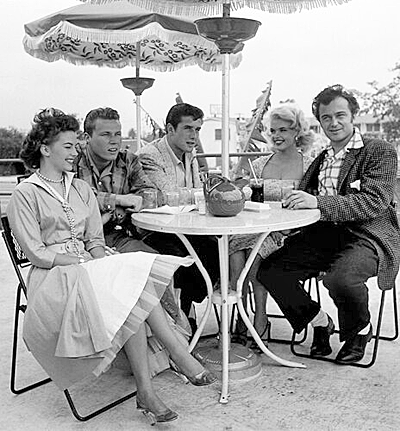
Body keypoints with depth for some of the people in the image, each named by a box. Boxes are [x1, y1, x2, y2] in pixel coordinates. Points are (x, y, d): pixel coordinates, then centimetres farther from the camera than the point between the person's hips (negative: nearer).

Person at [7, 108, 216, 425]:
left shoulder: (81, 189, 19)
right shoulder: (25, 194, 0)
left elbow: (96, 241, 13)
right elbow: (36, 253, -7)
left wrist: (100, 262, -9)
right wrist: (85, 262, -15)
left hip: (90, 267, 5)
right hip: (52, 277, -5)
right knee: (130, 287, -30)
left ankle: (146, 392, -31)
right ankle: (179, 354, -25)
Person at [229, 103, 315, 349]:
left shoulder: (309, 166, 6)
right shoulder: (260, 164, 17)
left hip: (290, 234, -3)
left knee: (255, 251, -32)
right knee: (235, 248, -30)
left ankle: (260, 321, -20)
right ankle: (240, 319, -22)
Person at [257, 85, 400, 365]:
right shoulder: (321, 159, 19)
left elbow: (375, 201, -18)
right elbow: (302, 199, 16)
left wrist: (318, 202, -28)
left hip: (368, 236, -6)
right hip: (325, 234, 6)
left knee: (340, 278, -36)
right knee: (269, 271, -10)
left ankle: (360, 330, 0)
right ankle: (320, 322, 11)